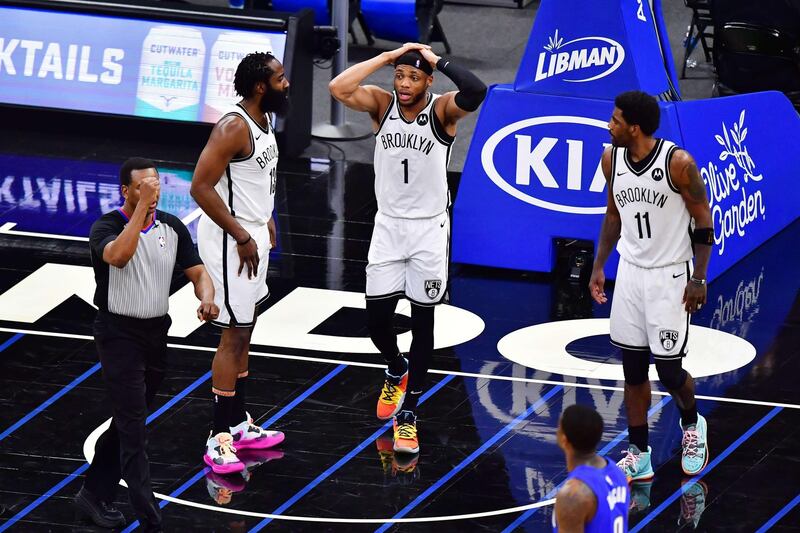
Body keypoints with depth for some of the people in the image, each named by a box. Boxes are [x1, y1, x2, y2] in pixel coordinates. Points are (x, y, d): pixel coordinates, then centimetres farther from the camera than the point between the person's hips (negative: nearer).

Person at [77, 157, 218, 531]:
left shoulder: (172, 228, 4)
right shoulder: (106, 227, -13)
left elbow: (198, 273, 4)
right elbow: (119, 255, -36)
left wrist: (206, 300, -19)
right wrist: (142, 205, -34)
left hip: (156, 333, 6)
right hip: (118, 335, -6)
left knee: (126, 422, 16)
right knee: (133, 429, -11)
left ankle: (94, 496, 31)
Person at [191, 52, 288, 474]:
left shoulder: (263, 120, 7)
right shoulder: (234, 128, -23)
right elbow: (201, 186, -26)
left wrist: (264, 220, 16)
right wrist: (242, 237, -22)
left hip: (253, 235, 10)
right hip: (230, 240, -10)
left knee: (244, 332, 16)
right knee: (234, 335, -6)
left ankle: (239, 424, 26)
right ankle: (219, 439, -2)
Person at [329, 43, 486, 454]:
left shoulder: (443, 110, -11)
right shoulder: (382, 104, -3)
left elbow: (476, 92, -33)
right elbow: (339, 88, -21)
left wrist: (437, 60, -23)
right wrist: (388, 56, -18)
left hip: (429, 229, -3)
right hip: (388, 225, 3)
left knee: (422, 323, 2)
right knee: (376, 319, 5)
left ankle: (408, 413, 11)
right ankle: (397, 372, 37)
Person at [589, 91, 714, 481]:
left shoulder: (678, 163, -19)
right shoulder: (612, 159, -2)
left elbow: (703, 219, -10)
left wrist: (699, 278, -11)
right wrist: (598, 267, 10)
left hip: (670, 276, -5)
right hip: (630, 271, 5)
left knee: (668, 369, -3)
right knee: (633, 368, 5)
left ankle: (692, 426, 29)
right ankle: (639, 456, 14)